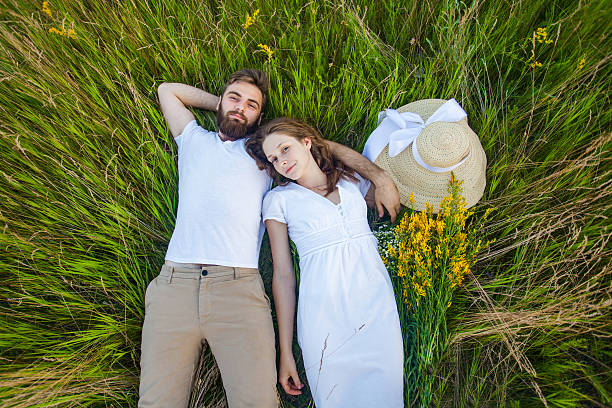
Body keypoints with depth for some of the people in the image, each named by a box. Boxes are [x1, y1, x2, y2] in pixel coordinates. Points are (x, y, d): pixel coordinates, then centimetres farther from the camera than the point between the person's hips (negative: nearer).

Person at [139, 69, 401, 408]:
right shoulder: (194, 141, 23)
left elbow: (327, 147, 17)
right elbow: (167, 90, 33)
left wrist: (380, 177, 7)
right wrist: (221, 104, 28)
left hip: (239, 287, -1)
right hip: (174, 282, 2)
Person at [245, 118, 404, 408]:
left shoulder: (353, 180, 10)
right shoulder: (279, 199, 2)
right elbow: (283, 274, 0)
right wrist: (285, 351, 0)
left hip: (378, 306, 3)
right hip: (325, 316, -2)